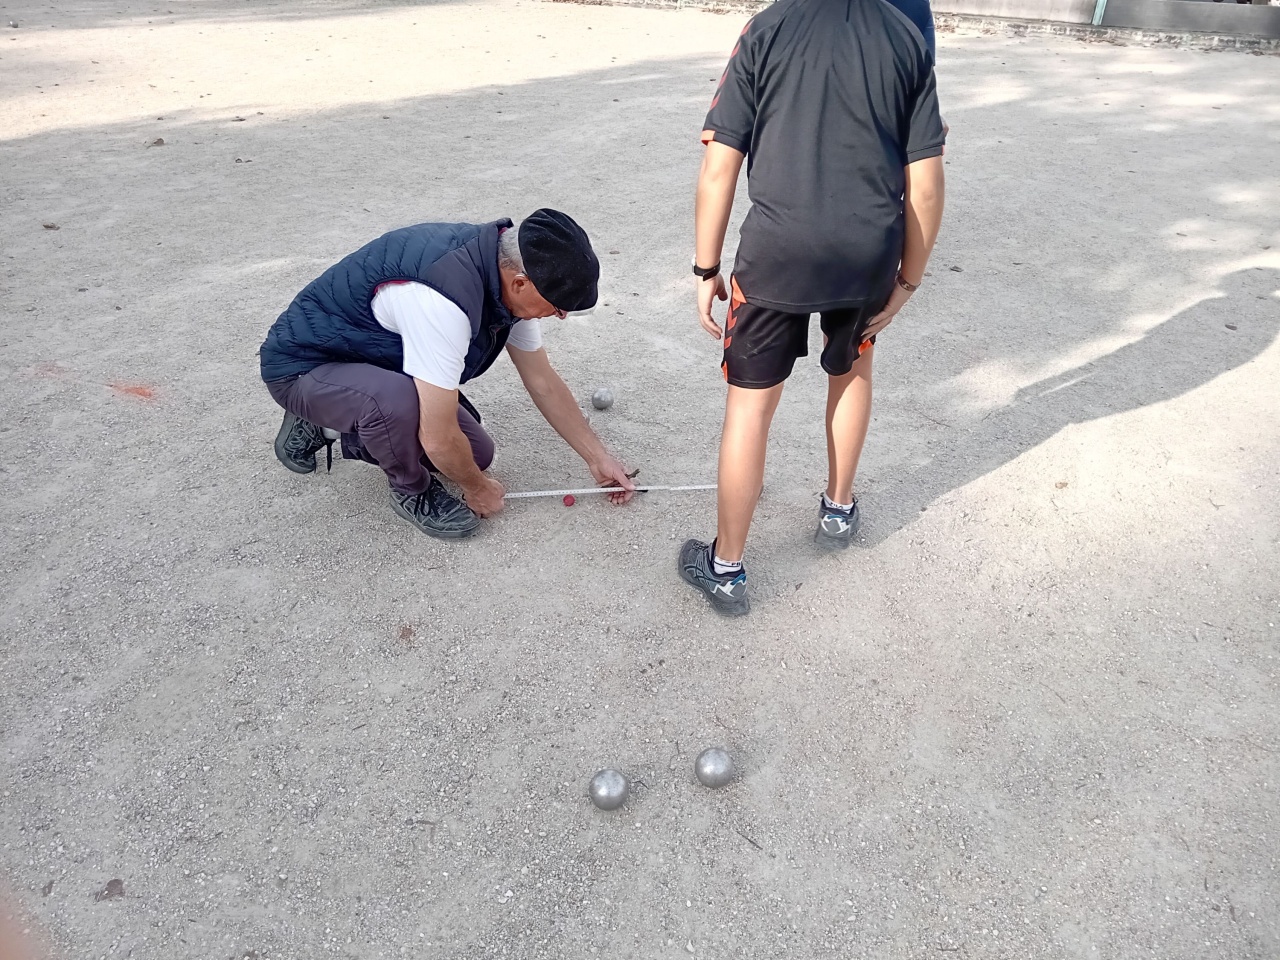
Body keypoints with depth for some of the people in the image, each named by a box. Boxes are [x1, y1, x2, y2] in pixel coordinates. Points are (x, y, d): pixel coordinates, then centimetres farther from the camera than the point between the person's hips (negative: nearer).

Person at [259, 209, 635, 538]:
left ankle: (330, 427, 18)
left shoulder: (510, 268, -10)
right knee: (399, 401, -39)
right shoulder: (444, 298, -39)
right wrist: (477, 488, -11)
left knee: (476, 453, 3)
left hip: (376, 362, 8)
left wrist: (598, 457, 5)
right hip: (303, 364, -8)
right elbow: (439, 439, -32)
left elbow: (543, 382, 2)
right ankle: (412, 491, -4)